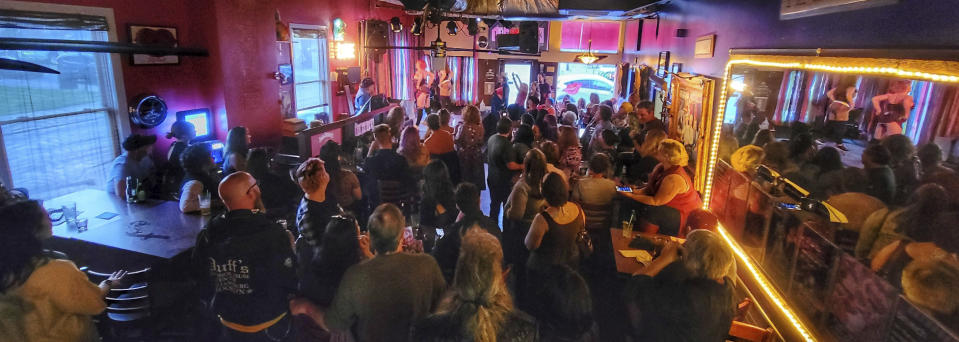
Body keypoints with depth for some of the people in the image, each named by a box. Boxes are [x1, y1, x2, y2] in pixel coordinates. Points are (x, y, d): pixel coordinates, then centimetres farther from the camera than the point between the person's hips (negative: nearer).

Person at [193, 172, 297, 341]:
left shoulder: (207, 236, -13)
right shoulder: (273, 235, -29)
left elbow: (202, 282, 1)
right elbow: (291, 283, -20)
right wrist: (289, 245, -5)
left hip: (229, 326, 4)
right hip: (270, 326, -4)